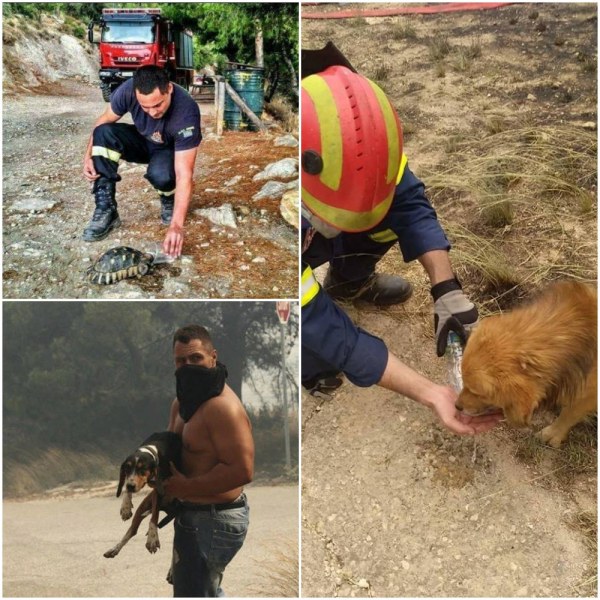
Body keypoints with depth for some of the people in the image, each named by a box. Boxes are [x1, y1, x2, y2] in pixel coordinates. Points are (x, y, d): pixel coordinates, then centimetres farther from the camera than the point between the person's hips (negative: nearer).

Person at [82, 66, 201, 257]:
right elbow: (104, 120, -6)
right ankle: (106, 211, -20)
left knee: (160, 174, -38)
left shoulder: (186, 113, -38)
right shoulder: (128, 90, -29)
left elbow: (184, 174, -42)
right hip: (141, 141, 4)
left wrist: (176, 225, -49)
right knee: (103, 133, -26)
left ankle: (170, 200, 0)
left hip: (172, 150, -3)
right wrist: (88, 156, -18)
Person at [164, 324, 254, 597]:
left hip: (215, 520, -10)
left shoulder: (223, 407, -25)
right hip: (195, 513, 10)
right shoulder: (184, 400, 7)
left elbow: (242, 470, -30)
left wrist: (186, 487, -23)